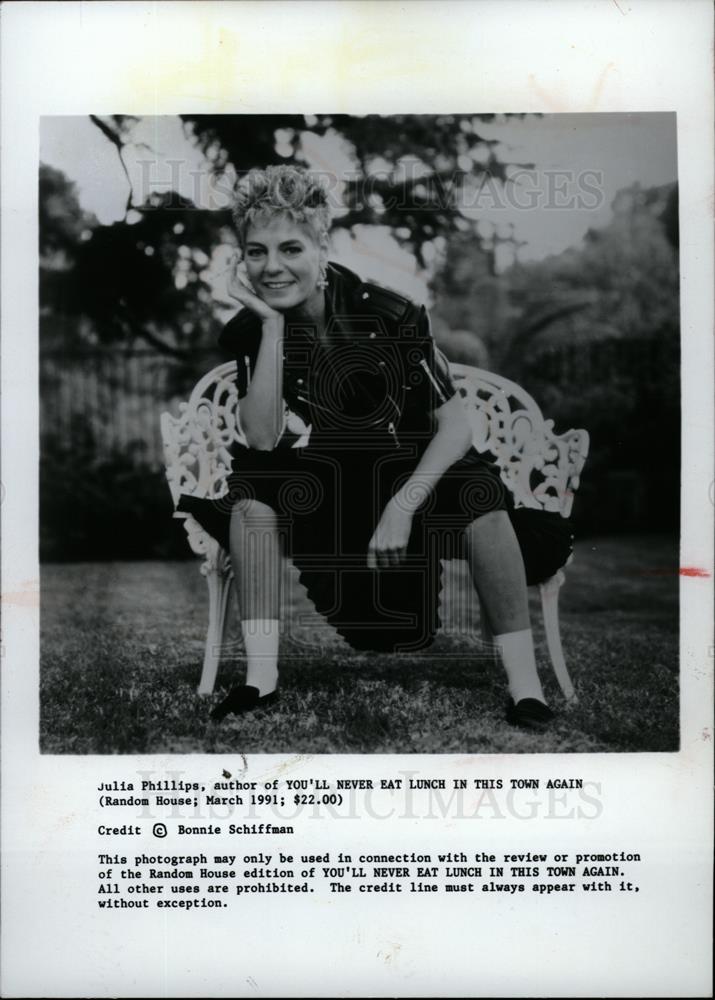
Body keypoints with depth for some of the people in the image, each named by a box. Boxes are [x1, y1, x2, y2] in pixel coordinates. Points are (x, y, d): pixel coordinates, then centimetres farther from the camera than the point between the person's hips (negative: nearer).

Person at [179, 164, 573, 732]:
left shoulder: (389, 315, -17)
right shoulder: (247, 331, -9)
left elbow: (455, 423, -19)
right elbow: (262, 439, -23)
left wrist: (402, 507, -32)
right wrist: (273, 325, -27)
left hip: (410, 476, -2)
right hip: (321, 490, 2)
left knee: (476, 487, -32)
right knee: (252, 483, -26)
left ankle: (526, 689, -28)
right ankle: (261, 677, -22)